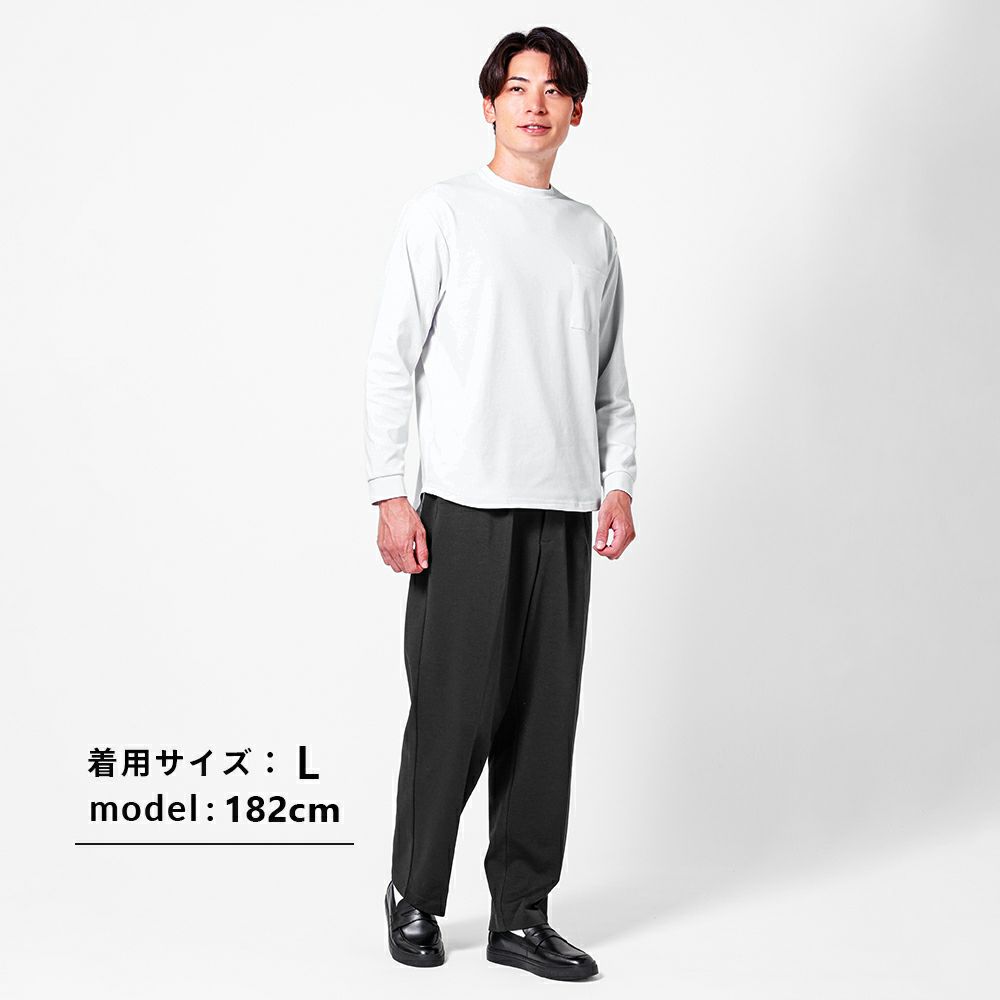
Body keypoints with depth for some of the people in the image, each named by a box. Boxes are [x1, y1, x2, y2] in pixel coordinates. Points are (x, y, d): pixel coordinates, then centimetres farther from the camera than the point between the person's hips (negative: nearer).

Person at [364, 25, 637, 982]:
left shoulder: (591, 233, 16)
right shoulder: (441, 213, 3)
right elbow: (391, 363, -2)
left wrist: (618, 482, 6)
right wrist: (391, 495, -9)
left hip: (564, 509, 4)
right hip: (464, 504, -4)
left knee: (545, 717, 5)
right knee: (452, 710, -3)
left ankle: (521, 915, 16)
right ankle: (414, 893, 18)